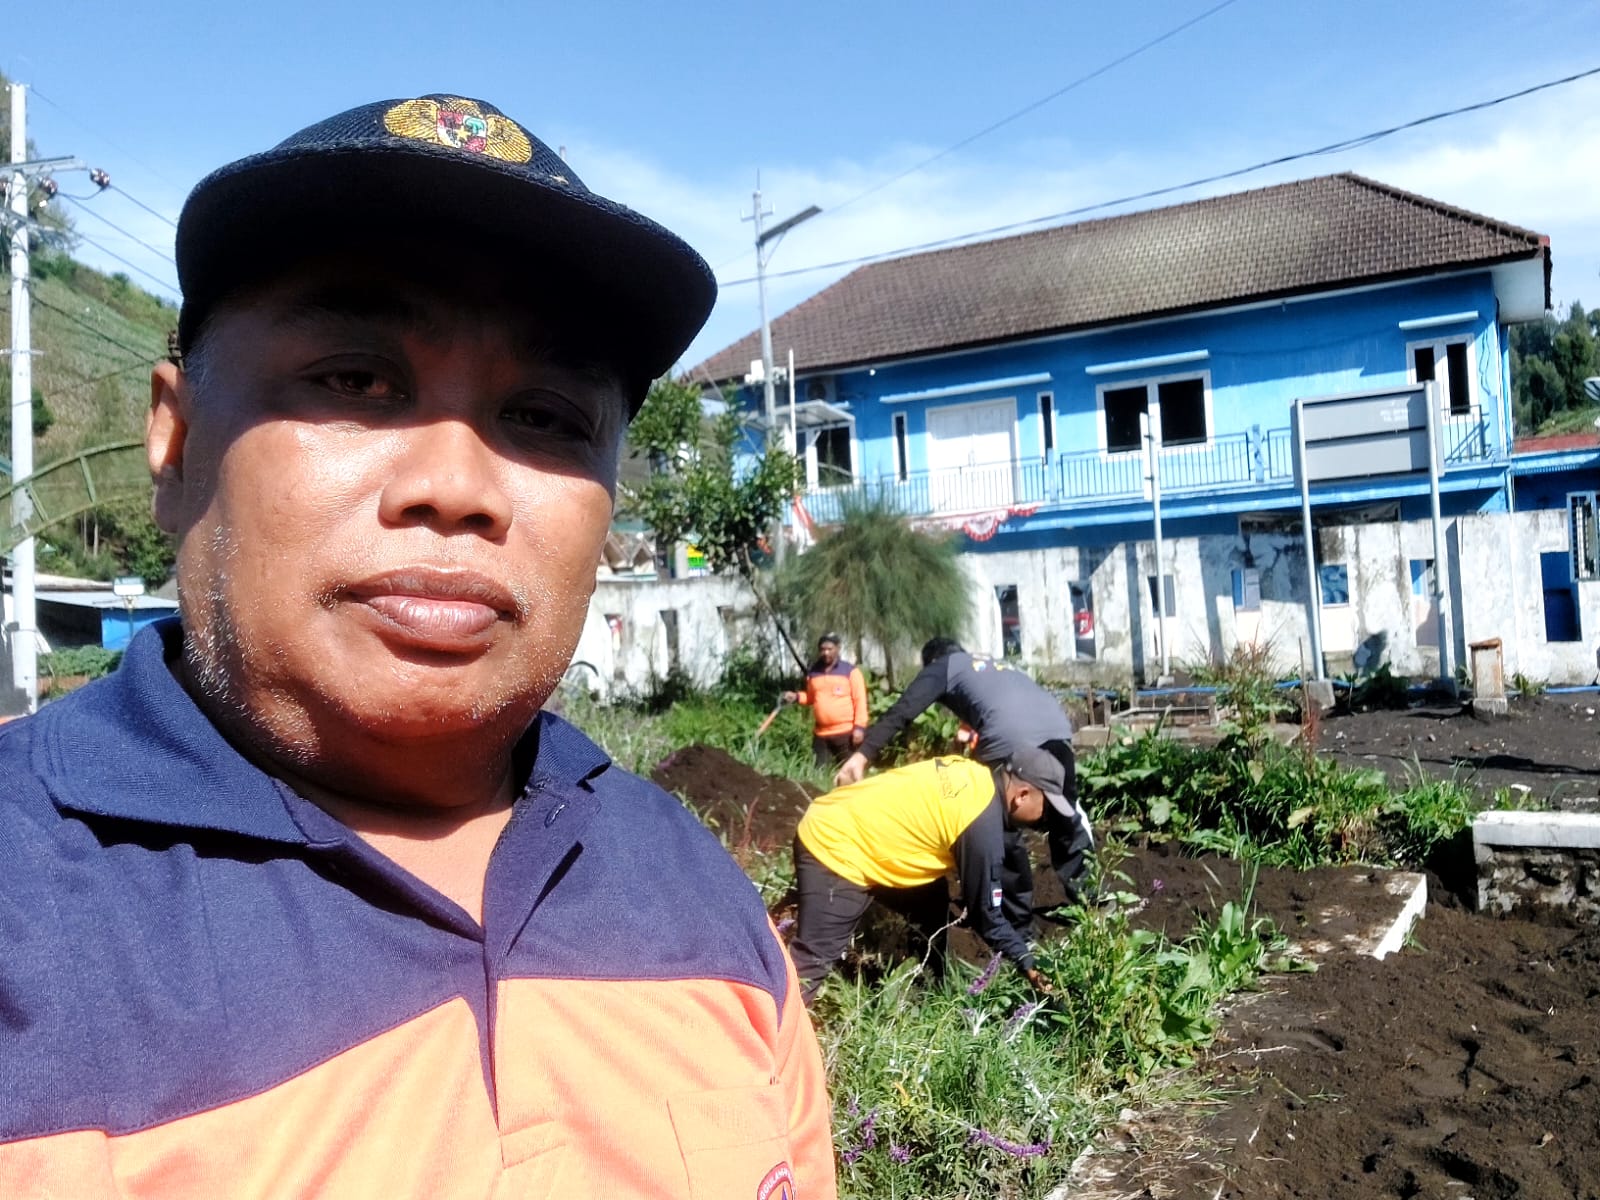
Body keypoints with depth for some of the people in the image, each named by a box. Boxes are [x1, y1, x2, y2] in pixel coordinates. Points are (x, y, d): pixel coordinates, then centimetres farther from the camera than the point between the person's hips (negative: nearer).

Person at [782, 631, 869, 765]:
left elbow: (860, 700, -4)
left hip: (846, 732, -5)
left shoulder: (850, 670, -2)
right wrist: (797, 697, 4)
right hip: (821, 734, 5)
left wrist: (859, 727, -12)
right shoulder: (813, 672, 11)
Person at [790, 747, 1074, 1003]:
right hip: (833, 849, -10)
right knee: (813, 959, -10)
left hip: (847, 827, 10)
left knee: (931, 905, 18)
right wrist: (1026, 962, 4)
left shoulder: (973, 775, 4)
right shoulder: (983, 827, -20)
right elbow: (984, 910, -9)